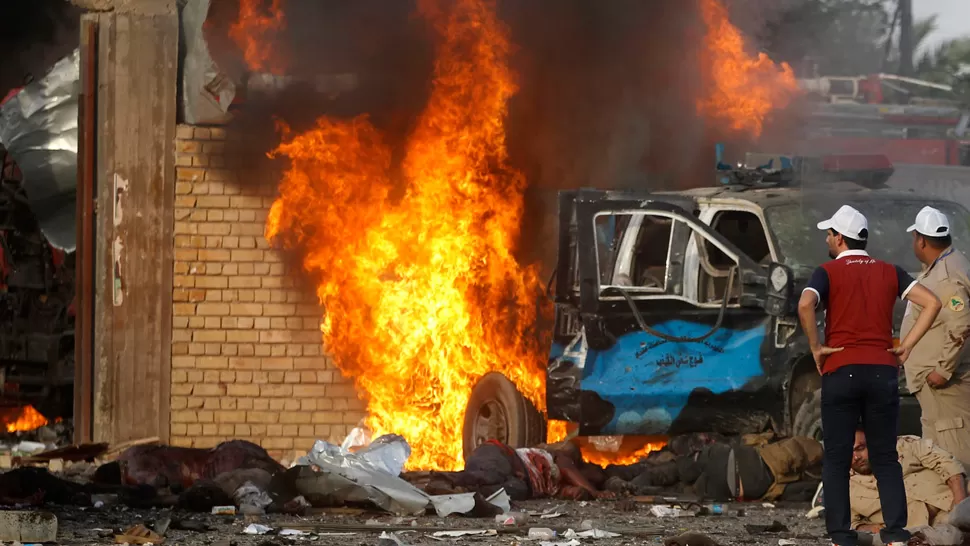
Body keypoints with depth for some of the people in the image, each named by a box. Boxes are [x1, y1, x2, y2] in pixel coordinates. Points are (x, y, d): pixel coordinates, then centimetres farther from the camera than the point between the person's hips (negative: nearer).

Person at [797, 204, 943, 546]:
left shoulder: (829, 272, 0)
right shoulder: (890, 273, 10)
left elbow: (805, 305, -20)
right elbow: (932, 303, 0)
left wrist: (815, 348, -7)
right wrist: (907, 346, 3)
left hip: (840, 370, -3)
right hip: (883, 371, 3)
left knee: (837, 458, 4)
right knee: (885, 457, 8)